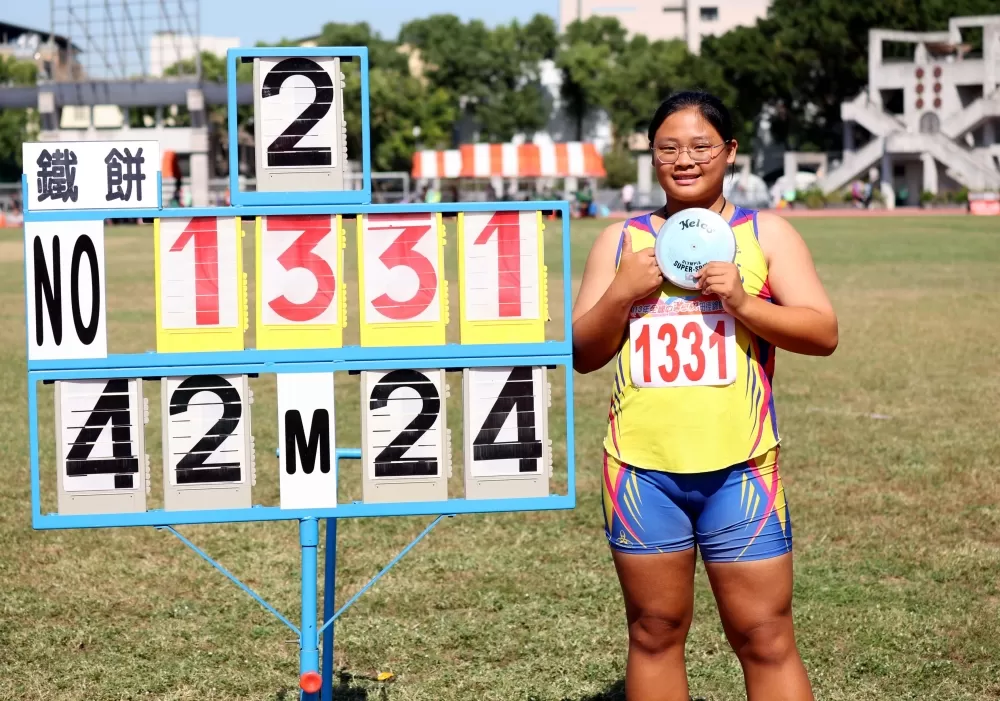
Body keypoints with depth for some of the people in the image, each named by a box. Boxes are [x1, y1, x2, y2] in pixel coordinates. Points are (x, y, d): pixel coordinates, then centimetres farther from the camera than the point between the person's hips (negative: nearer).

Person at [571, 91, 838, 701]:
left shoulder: (766, 234, 5)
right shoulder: (622, 240, 10)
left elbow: (823, 333, -2)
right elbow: (584, 354, 8)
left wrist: (742, 303, -16)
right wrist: (621, 294, -9)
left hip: (739, 468, -2)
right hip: (642, 468, 2)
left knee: (765, 640, -2)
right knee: (655, 634, 9)